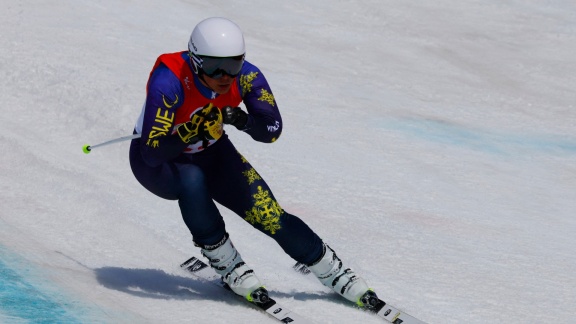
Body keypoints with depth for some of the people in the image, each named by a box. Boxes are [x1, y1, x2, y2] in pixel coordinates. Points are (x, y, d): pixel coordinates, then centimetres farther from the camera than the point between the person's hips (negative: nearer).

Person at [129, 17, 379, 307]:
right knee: (192, 180, -37)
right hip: (157, 162, -3)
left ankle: (337, 275, 9)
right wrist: (193, 131, -48)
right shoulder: (169, 82, -36)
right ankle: (230, 269, -16)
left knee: (270, 216, -9)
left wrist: (243, 121, -39)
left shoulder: (246, 77, -23)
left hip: (210, 153, 3)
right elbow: (152, 152, -35)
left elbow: (272, 129, -20)